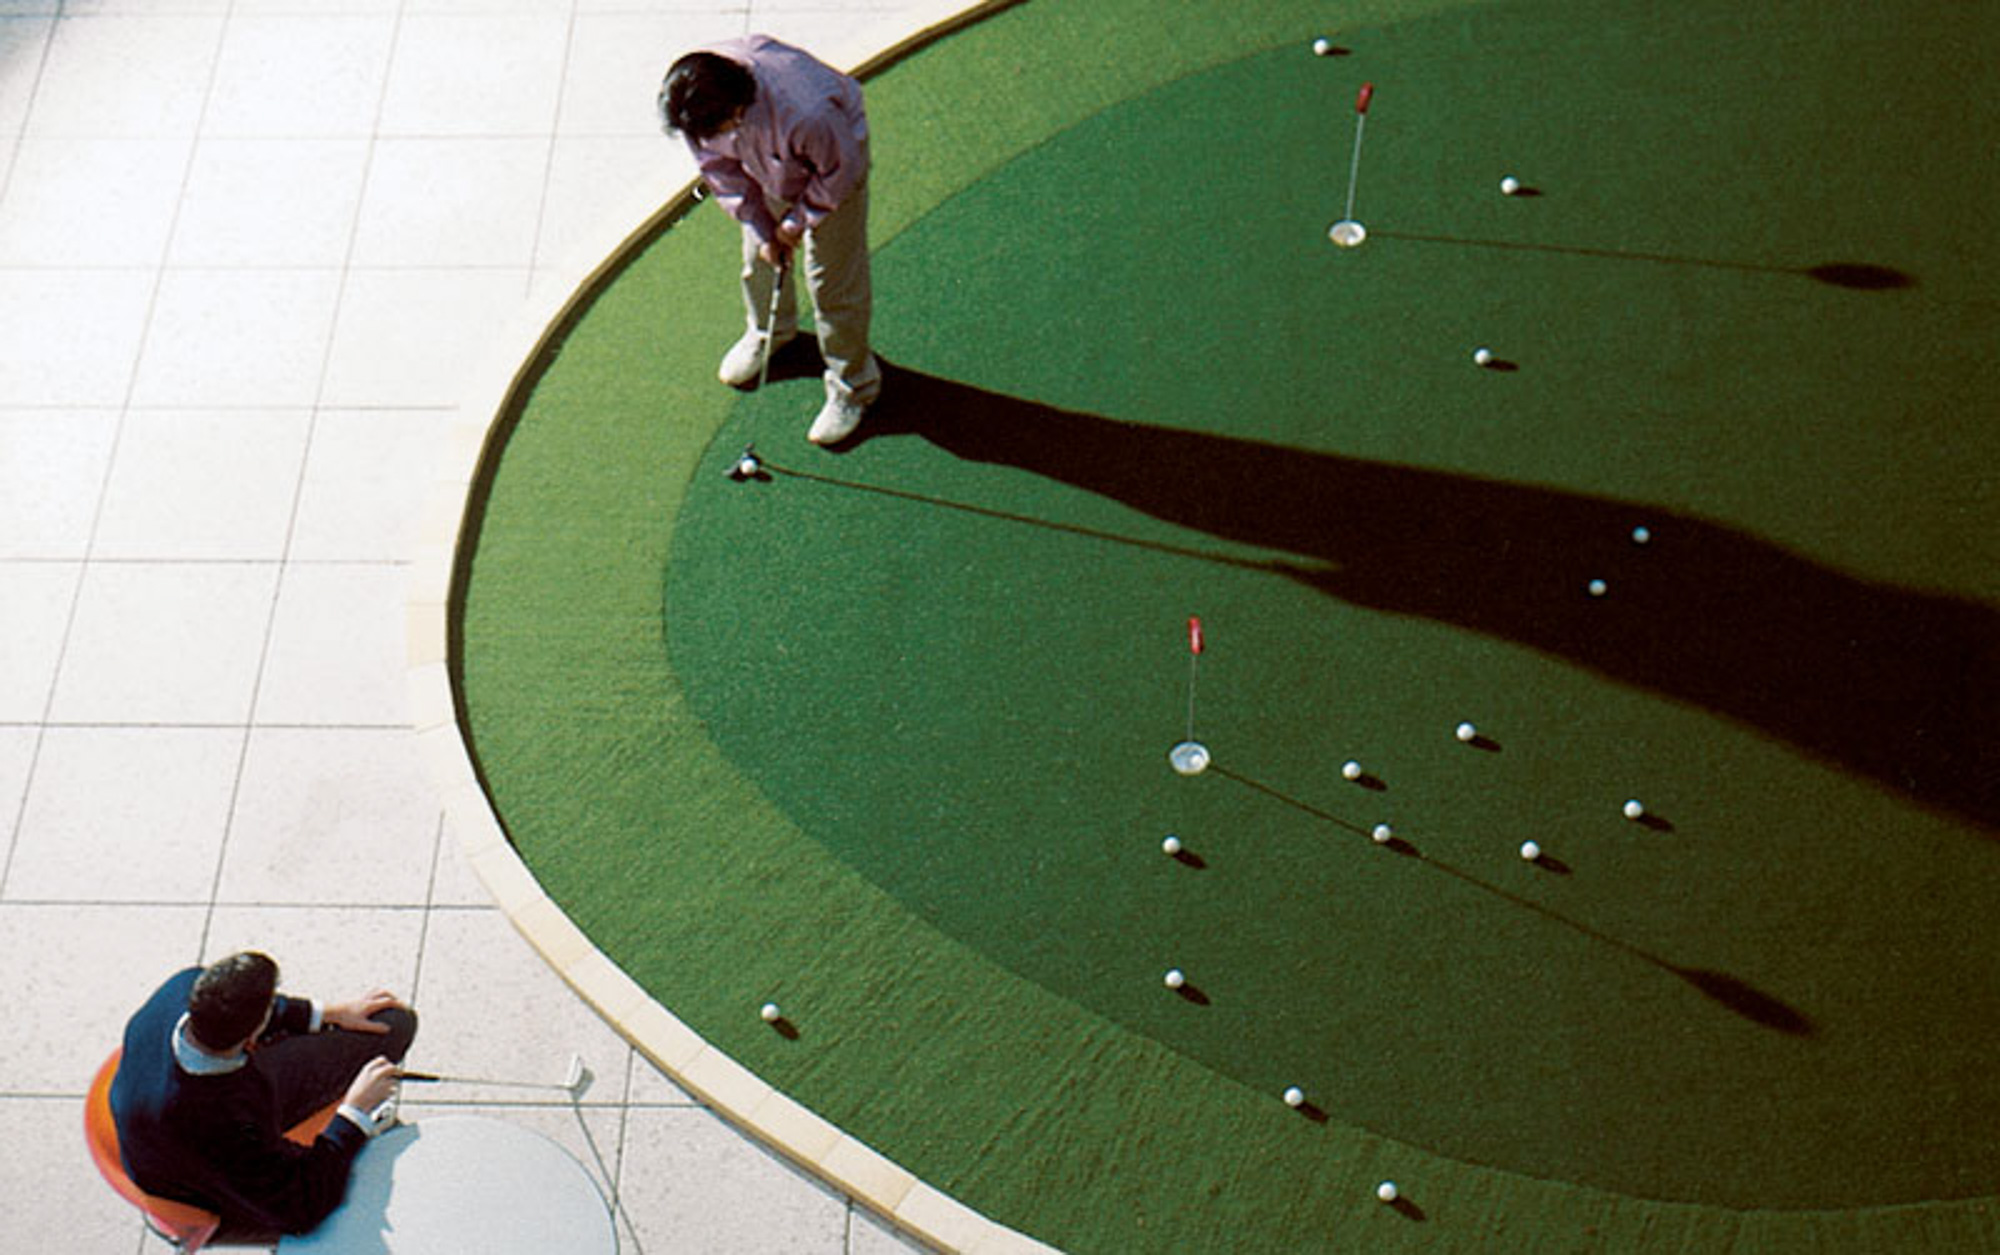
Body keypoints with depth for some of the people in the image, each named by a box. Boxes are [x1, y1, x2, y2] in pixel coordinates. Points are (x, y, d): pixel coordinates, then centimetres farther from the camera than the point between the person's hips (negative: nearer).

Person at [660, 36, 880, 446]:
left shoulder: (807, 115, -48)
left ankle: (853, 385, 20)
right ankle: (768, 331, 52)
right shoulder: (698, 101, -31)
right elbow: (720, 167, -10)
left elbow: (840, 171, -25)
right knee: (760, 255, 20)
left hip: (835, 155, -5)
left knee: (833, 278, 0)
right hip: (762, 164, 5)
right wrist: (761, 228, -9)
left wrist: (798, 221, -13)